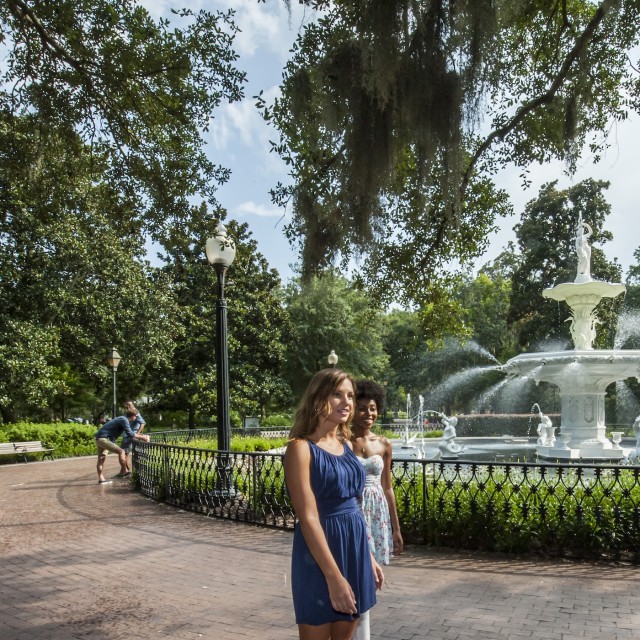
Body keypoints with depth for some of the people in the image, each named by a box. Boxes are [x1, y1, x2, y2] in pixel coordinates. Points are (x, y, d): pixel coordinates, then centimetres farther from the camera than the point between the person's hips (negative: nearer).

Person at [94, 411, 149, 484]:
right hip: (103, 439, -11)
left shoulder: (123, 419, 14)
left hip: (99, 438, 11)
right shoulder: (124, 420, -16)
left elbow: (129, 433, 22)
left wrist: (140, 435, 15)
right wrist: (142, 437, -10)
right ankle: (123, 472, -4)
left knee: (101, 459, 15)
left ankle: (101, 479, 21)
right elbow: (130, 434, -20)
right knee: (121, 451, -14)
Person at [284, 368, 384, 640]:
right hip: (319, 553, -7)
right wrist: (334, 576, -21)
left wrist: (369, 556, 16)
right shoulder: (301, 447, -13)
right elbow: (308, 518, -19)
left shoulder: (346, 444, 10)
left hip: (354, 545, 7)